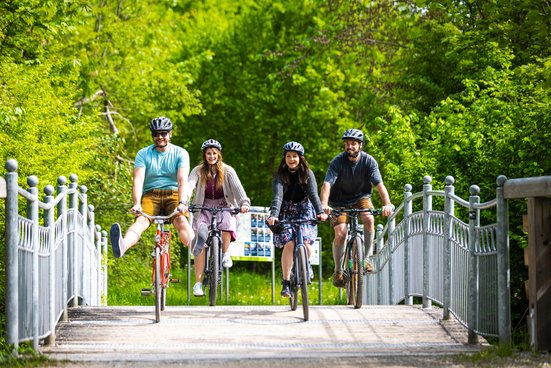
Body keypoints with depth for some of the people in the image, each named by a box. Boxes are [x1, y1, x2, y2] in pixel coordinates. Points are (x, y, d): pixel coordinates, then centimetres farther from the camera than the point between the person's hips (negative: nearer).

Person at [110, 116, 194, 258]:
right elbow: (138, 180, -9)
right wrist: (137, 203, -28)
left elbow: (182, 180, -11)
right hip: (151, 194, 0)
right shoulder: (143, 154, 4)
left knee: (181, 220, -33)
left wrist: (182, 203, -30)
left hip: (173, 194, 0)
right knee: (141, 220, -31)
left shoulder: (180, 153, 3)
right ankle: (122, 246, -63)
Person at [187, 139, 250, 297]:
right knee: (201, 243, -18)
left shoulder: (228, 171, -1)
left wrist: (244, 203, -33)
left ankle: (225, 253, -6)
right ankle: (198, 282, -12)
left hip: (224, 208, 0)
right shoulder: (198, 171, -2)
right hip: (204, 209, 0)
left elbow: (237, 188, -14)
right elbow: (189, 186, -18)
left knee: (227, 223, -36)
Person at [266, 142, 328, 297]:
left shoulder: (308, 174, -3)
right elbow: (277, 196, -20)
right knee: (289, 244, -20)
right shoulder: (280, 175, -7)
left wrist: (320, 212, -32)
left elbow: (313, 194, -15)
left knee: (305, 242, -20)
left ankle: (306, 264, 15)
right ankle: (286, 283, -13)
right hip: (286, 211, -1)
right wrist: (274, 215, -37)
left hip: (304, 210, 1)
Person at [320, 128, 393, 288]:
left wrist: (387, 204, -43)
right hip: (340, 201, -1)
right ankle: (338, 271, 1)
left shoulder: (368, 161, -17)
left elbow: (379, 184, -26)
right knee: (340, 233, -18)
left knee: (369, 219, -29)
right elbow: (327, 184, -31)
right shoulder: (338, 161, -21)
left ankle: (366, 259, -15)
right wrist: (324, 205, -50)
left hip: (361, 197, 1)